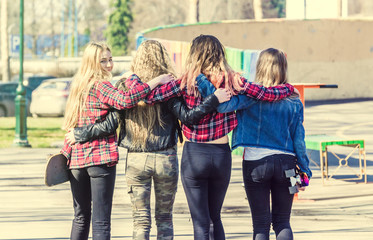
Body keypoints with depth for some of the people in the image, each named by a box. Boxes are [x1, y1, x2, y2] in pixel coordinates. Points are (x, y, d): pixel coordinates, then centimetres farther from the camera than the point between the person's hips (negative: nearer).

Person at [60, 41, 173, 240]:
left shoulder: (79, 85, 14)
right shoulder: (100, 86, -11)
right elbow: (125, 100, -28)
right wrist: (155, 82, -24)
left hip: (76, 157, 8)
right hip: (101, 157, -8)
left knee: (80, 218, 17)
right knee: (101, 221, -7)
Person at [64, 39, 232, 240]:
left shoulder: (125, 88, -3)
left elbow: (109, 125, -3)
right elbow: (187, 117, -15)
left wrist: (79, 135, 10)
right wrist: (214, 100, -12)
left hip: (136, 160, 1)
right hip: (165, 159, -1)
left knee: (141, 219, 6)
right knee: (165, 218, 12)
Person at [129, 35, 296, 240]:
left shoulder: (187, 83, -9)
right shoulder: (232, 81, -4)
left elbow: (148, 96, -12)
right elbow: (267, 95, -2)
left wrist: (133, 79, 7)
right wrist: (288, 88, 18)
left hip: (194, 155, -3)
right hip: (222, 154, 3)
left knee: (200, 222, 2)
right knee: (215, 217, 21)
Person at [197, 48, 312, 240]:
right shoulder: (293, 100, 1)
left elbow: (224, 104, -24)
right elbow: (298, 137, 2)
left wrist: (201, 81, -18)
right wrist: (304, 171, 8)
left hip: (255, 163, -2)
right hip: (286, 162, 2)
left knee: (261, 223, 5)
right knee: (282, 222, 11)